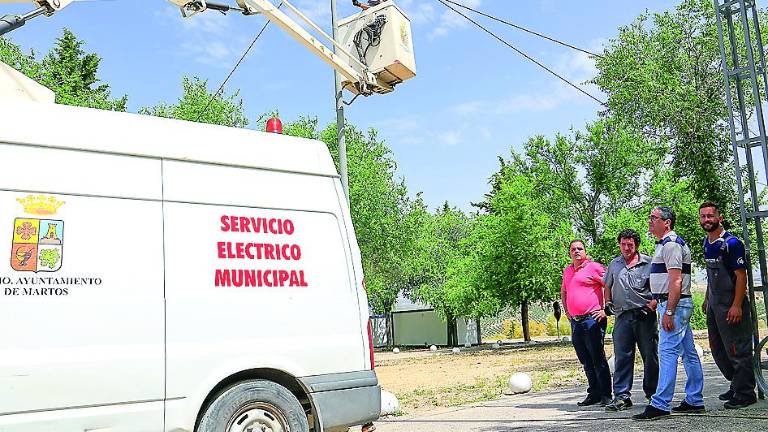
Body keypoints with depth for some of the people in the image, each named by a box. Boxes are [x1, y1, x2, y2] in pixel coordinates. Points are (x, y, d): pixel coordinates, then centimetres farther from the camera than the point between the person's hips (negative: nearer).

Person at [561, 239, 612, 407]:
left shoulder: (594, 267, -4)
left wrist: (605, 309, -11)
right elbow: (563, 291, 34)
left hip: (592, 319, -7)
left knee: (598, 359, -5)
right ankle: (593, 394, 19)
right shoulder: (567, 271, 17)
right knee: (585, 361, 11)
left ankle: (606, 395, 2)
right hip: (575, 322, 7)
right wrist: (567, 311, 23)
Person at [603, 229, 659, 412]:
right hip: (622, 316, 2)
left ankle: (652, 392, 22)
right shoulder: (614, 264, 14)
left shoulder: (649, 263, 3)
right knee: (622, 357, -2)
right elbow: (607, 286, 26)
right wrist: (607, 303, 12)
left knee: (650, 355, 6)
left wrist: (653, 303, -8)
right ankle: (622, 396, 0)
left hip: (645, 315, -2)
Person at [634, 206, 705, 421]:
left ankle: (660, 404, -13)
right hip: (676, 305, 11)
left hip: (674, 305, -11)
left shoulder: (670, 244, -13)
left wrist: (668, 311, -24)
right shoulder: (665, 244, 20)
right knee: (688, 353, 12)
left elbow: (676, 280, -21)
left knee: (667, 351, -12)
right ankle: (694, 401, 18)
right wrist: (657, 301, 22)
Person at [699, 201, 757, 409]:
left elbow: (741, 276, -17)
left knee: (738, 350, -2)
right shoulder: (707, 242, 10)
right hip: (714, 305, 9)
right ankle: (736, 386, 31)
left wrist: (737, 306, -22)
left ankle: (745, 393, 8)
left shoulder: (731, 243, -15)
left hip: (731, 305, -9)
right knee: (718, 349, 17)